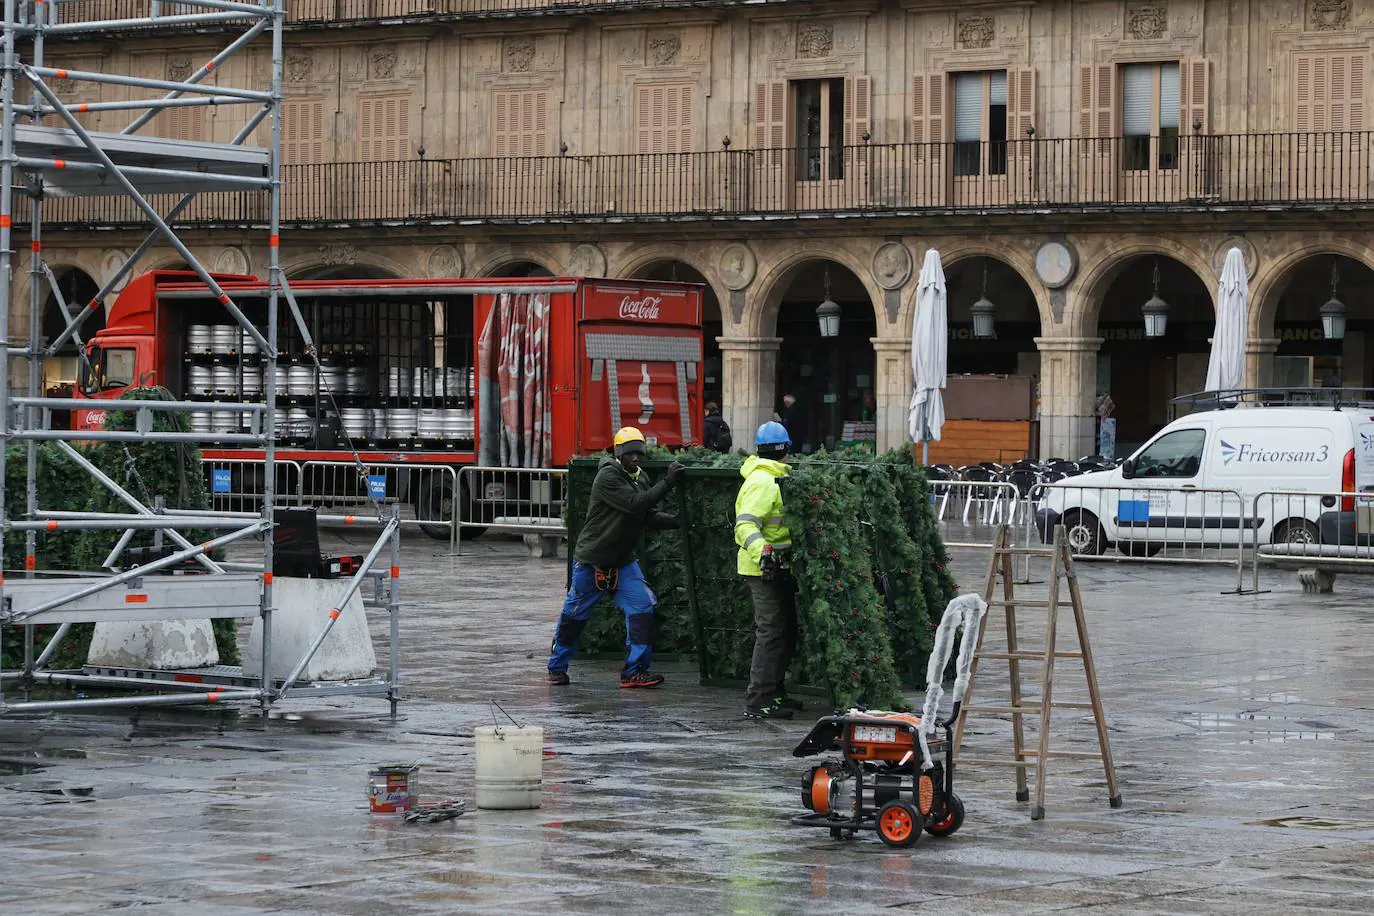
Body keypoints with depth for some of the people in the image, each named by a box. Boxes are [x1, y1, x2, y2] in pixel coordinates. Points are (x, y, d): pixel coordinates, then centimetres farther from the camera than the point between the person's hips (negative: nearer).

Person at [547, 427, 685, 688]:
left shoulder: (640, 478, 7)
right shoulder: (608, 477, -19)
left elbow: (649, 517, 5)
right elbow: (636, 504, -31)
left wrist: (678, 521, -11)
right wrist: (667, 482, -32)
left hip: (624, 560, 6)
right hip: (592, 559, -6)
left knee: (642, 606, -10)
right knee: (575, 613, 7)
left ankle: (634, 670, -7)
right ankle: (557, 667, 25)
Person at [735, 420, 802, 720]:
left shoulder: (770, 479, 17)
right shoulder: (762, 481, -17)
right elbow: (745, 524, -29)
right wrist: (761, 550, -43)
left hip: (774, 568, 11)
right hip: (764, 568, -11)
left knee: (787, 630, 16)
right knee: (772, 631, -11)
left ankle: (774, 692, 24)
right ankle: (758, 701, -11)